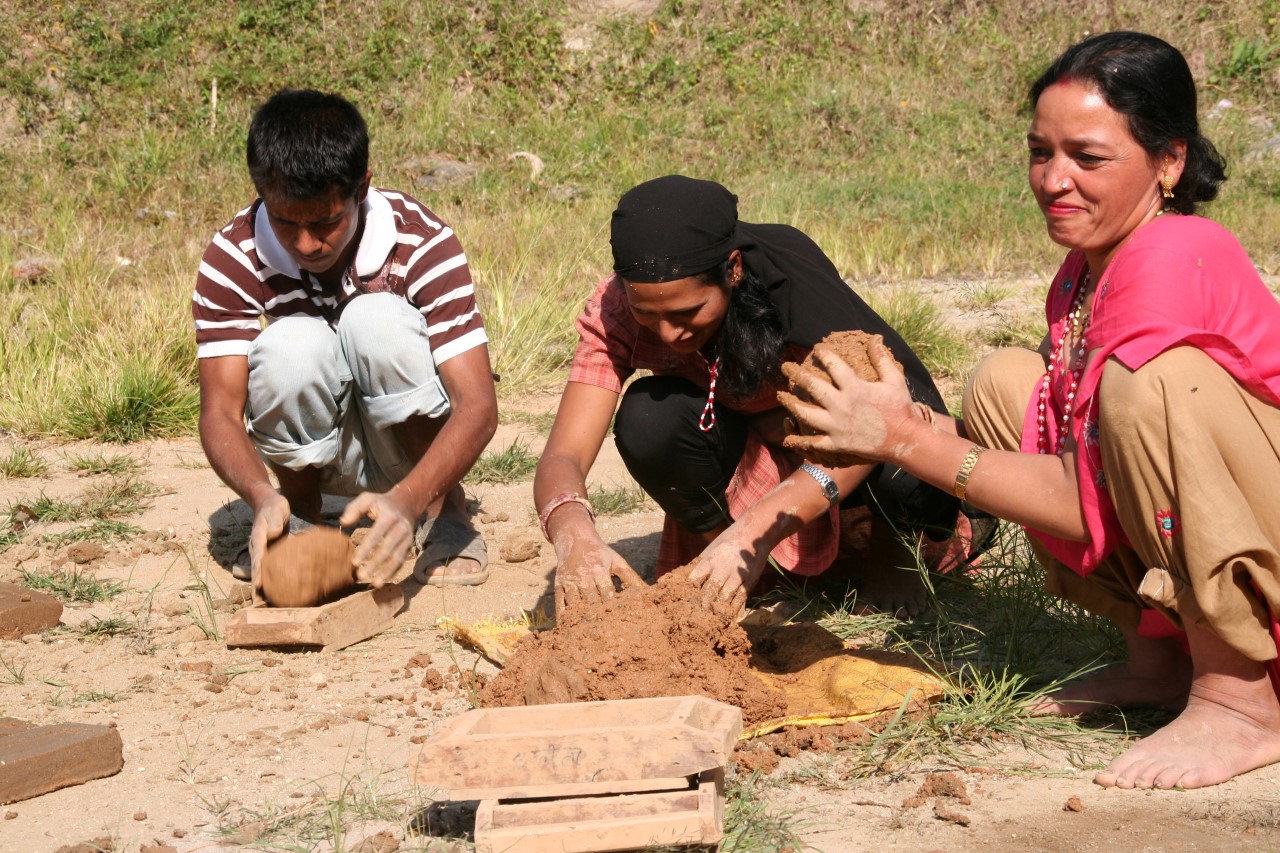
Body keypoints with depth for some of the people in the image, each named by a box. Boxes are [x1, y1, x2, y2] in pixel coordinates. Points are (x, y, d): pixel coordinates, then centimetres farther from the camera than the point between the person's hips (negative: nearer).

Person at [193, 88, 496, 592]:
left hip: (412, 444, -1)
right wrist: (262, 496, -44)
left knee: (376, 318, -30)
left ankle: (443, 514, -11)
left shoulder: (422, 244, -24)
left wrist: (408, 500, -48)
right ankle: (298, 513, -2)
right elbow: (219, 411, -22)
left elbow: (478, 405, -30)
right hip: (312, 451, 1)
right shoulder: (232, 260, -19)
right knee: (294, 343, -31)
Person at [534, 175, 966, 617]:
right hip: (752, 456, 2)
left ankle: (887, 547, 0)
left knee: (912, 480, -36)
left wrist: (755, 530, -52)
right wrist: (573, 535, -51)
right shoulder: (615, 309, -21)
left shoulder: (790, 276, -32)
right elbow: (563, 454, -27)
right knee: (646, 419, -29)